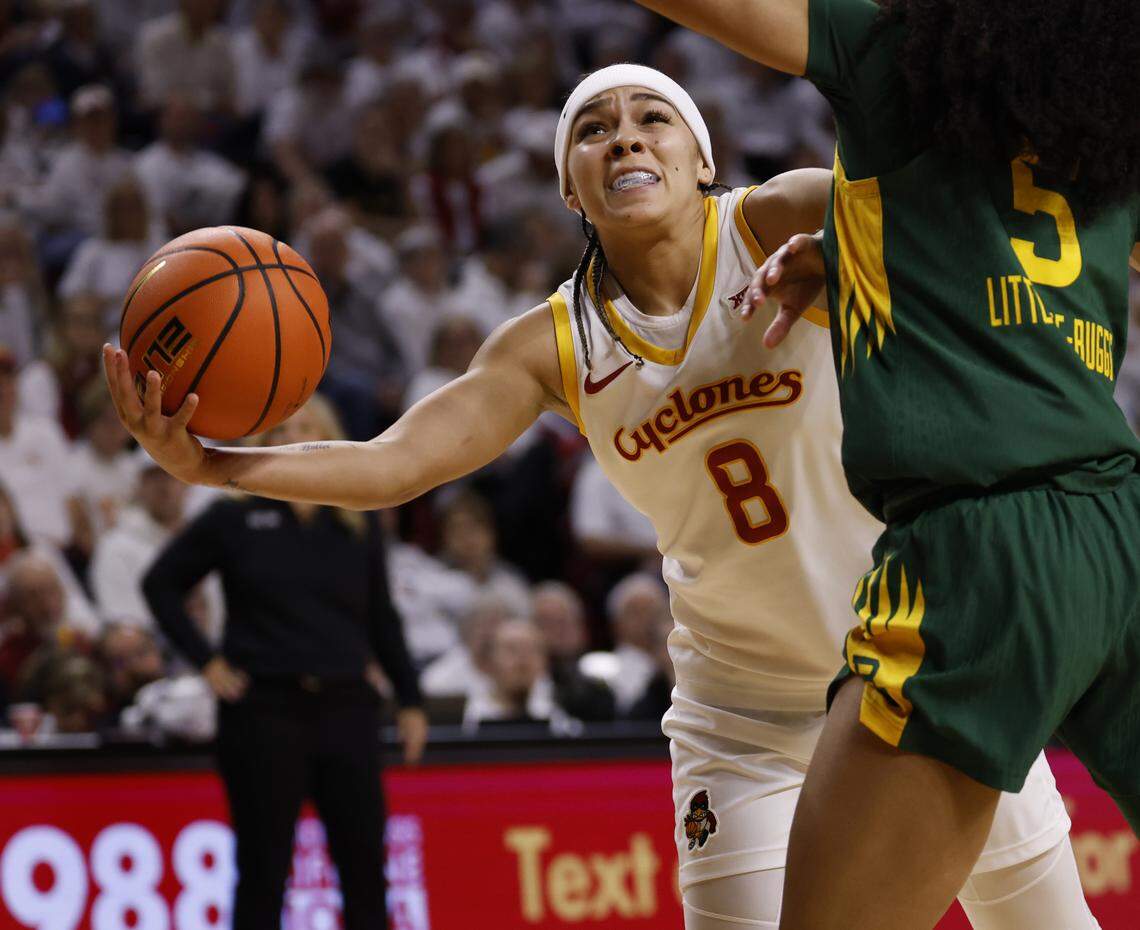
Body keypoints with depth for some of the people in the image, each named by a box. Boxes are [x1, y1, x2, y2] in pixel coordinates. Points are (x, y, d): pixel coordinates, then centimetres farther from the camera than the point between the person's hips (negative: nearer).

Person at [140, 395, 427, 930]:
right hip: (265, 710, -2)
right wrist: (204, 660, -2)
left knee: (365, 865, 1)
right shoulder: (236, 520, 2)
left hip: (345, 706, 2)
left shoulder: (358, 527, 9)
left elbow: (382, 619, 15)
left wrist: (409, 700, 11)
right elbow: (161, 583, 7)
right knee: (263, 872, 0)